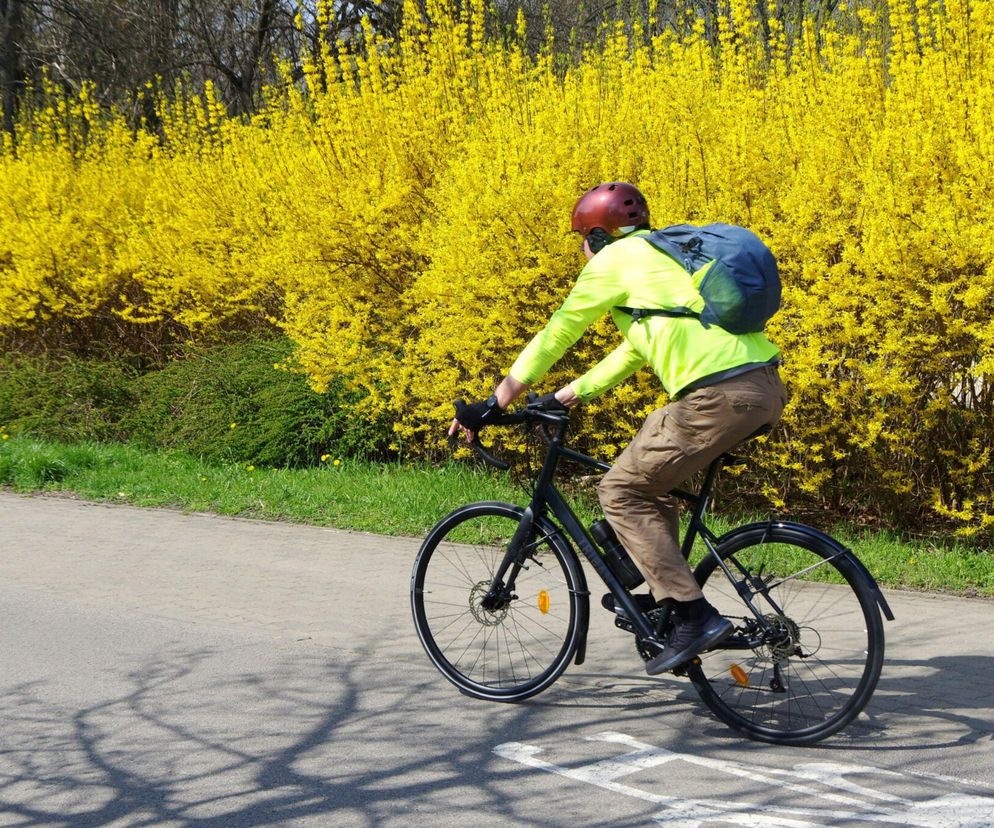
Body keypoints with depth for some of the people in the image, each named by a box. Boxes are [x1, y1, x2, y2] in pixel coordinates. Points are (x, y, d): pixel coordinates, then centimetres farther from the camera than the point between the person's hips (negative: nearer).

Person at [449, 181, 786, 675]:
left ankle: (694, 617, -5)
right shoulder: (664, 254, 30)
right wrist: (568, 395, 36)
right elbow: (635, 349, 36)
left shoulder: (615, 260, 5)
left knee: (622, 491, 2)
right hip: (767, 388, 9)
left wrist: (491, 406, 13)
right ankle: (661, 588, 29)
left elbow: (554, 337, 6)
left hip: (722, 395, -9)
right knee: (652, 467, 28)